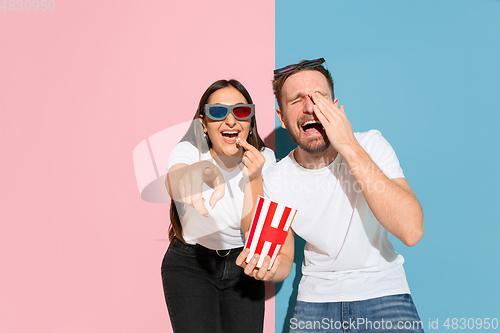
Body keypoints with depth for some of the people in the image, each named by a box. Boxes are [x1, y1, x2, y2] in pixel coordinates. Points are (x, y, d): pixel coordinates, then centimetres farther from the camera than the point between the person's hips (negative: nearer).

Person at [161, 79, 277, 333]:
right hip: (189, 265, -2)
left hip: (242, 265, 3)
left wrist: (254, 179, -26)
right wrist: (203, 170, -67)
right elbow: (174, 185, -44)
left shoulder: (263, 158, -9)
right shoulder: (189, 151, -18)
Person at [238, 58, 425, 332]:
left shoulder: (371, 145, -11)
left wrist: (350, 146, -27)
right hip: (317, 297, 2)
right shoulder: (275, 180, -5)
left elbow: (411, 231, -26)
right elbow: (284, 263, 5)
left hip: (382, 290, -2)